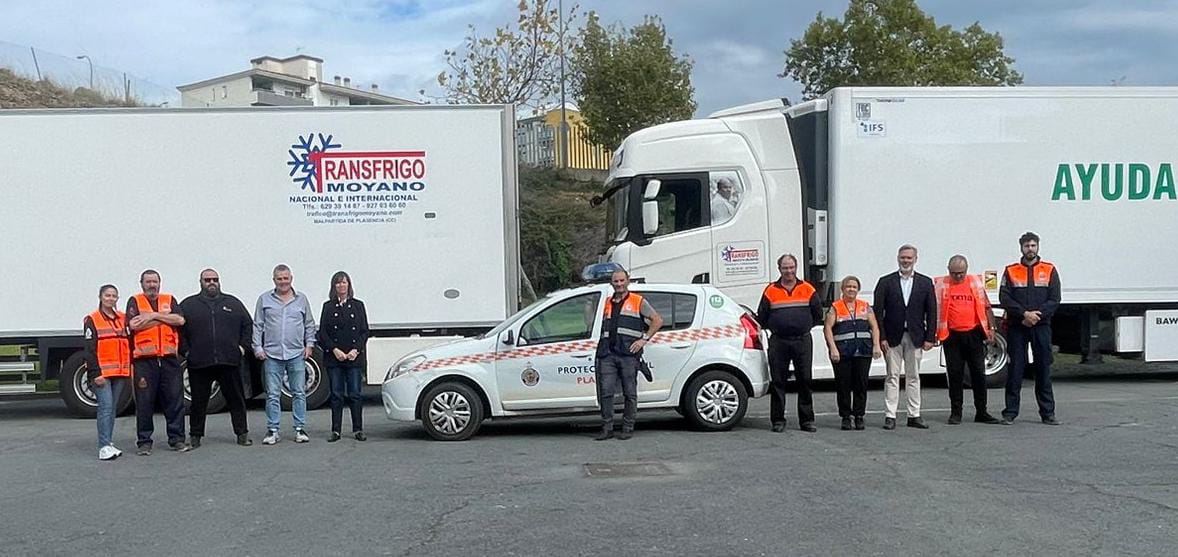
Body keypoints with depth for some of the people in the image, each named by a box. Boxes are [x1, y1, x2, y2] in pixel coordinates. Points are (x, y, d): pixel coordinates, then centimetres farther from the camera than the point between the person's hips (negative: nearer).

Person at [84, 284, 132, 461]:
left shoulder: (123, 319, 14)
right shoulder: (91, 320, -2)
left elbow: (129, 345, 16)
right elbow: (90, 350, -7)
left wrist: (130, 369, 11)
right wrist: (96, 373, -14)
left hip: (120, 373, 5)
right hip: (102, 373, -5)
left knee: (113, 408, 10)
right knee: (106, 406, -13)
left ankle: (108, 442, 17)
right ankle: (104, 447, -13)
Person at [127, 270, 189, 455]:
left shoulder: (169, 300, 14)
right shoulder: (135, 301, 7)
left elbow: (180, 320, -2)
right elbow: (134, 324, -10)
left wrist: (154, 316, -7)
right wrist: (164, 316, -5)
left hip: (169, 358, 2)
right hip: (144, 360, -2)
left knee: (175, 399, 3)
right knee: (144, 402, 1)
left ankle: (176, 439, 11)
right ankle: (144, 442, 11)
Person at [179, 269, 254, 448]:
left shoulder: (233, 303, 13)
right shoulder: (188, 305, 8)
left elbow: (247, 325, 17)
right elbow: (178, 328, 6)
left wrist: (243, 346, 6)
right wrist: (185, 351, -2)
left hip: (229, 361, 1)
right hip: (199, 363, -1)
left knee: (236, 399, 4)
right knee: (198, 401, 6)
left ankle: (242, 433, 12)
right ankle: (195, 436, 16)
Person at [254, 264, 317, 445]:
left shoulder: (301, 299, 11)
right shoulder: (264, 299, 7)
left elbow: (309, 324, 16)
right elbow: (257, 326, 7)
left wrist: (309, 344, 7)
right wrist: (258, 347, 0)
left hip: (296, 354, 1)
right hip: (272, 355, -1)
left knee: (299, 393, 3)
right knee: (273, 395, 1)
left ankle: (300, 429, 9)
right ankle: (272, 430, 8)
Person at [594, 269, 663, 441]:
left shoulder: (638, 302, 8)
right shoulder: (607, 304, 21)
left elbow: (657, 320, 5)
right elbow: (602, 326, 35)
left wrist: (644, 339, -3)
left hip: (628, 354, -4)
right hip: (607, 354, 4)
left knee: (630, 393, 0)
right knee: (605, 392, -2)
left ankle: (628, 428, 6)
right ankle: (607, 428, 4)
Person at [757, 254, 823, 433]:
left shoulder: (808, 289, 7)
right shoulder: (771, 291, 5)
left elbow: (818, 314, 14)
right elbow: (761, 317, 10)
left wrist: (805, 327, 12)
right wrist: (775, 329, 10)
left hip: (803, 341, 0)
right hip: (778, 342, 0)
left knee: (805, 380, 2)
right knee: (777, 381, 0)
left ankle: (806, 420, 9)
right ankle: (778, 420, 7)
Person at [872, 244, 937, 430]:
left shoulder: (925, 283, 7)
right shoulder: (886, 282, 2)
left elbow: (931, 312, 5)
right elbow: (878, 311, -1)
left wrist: (929, 338, -2)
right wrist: (881, 337, -8)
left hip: (915, 337, 2)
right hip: (893, 337, -2)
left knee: (913, 377, 8)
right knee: (892, 376, 0)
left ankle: (914, 416, 14)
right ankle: (890, 416, 2)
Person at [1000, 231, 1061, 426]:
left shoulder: (1049, 271, 8)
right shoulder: (1010, 271, 7)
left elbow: (1054, 300, 1)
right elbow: (1004, 298, -3)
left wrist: (1037, 315, -12)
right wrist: (1024, 314, -15)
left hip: (1041, 326, 1)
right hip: (1016, 327, 0)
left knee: (1044, 369, 4)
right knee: (1015, 369, 1)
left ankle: (1048, 413, 10)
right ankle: (1010, 412, 6)